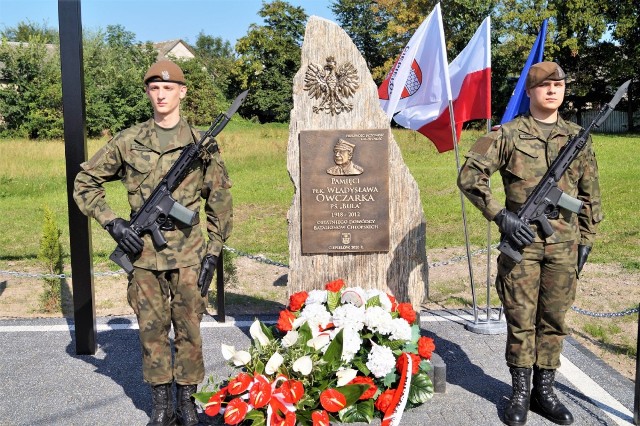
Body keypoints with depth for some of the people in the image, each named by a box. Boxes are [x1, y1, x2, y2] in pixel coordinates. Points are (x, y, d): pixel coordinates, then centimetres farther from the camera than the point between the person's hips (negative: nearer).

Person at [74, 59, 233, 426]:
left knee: (188, 328, 7)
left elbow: (220, 203, 3)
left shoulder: (202, 144, 0)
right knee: (152, 329, 9)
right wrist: (111, 221, -4)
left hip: (188, 251, -1)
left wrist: (213, 254, -1)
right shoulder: (128, 141, 2)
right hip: (143, 251, 1)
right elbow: (85, 182, 9)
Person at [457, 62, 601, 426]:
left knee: (555, 320, 10)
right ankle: (521, 393, 17)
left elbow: (589, 194, 15)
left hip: (564, 245, 3)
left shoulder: (578, 137, 10)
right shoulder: (508, 135, -1)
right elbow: (469, 176, -6)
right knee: (521, 318, 3)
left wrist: (586, 240, 11)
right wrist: (500, 215, -12)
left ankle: (545, 390, 24)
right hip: (521, 240, -3)